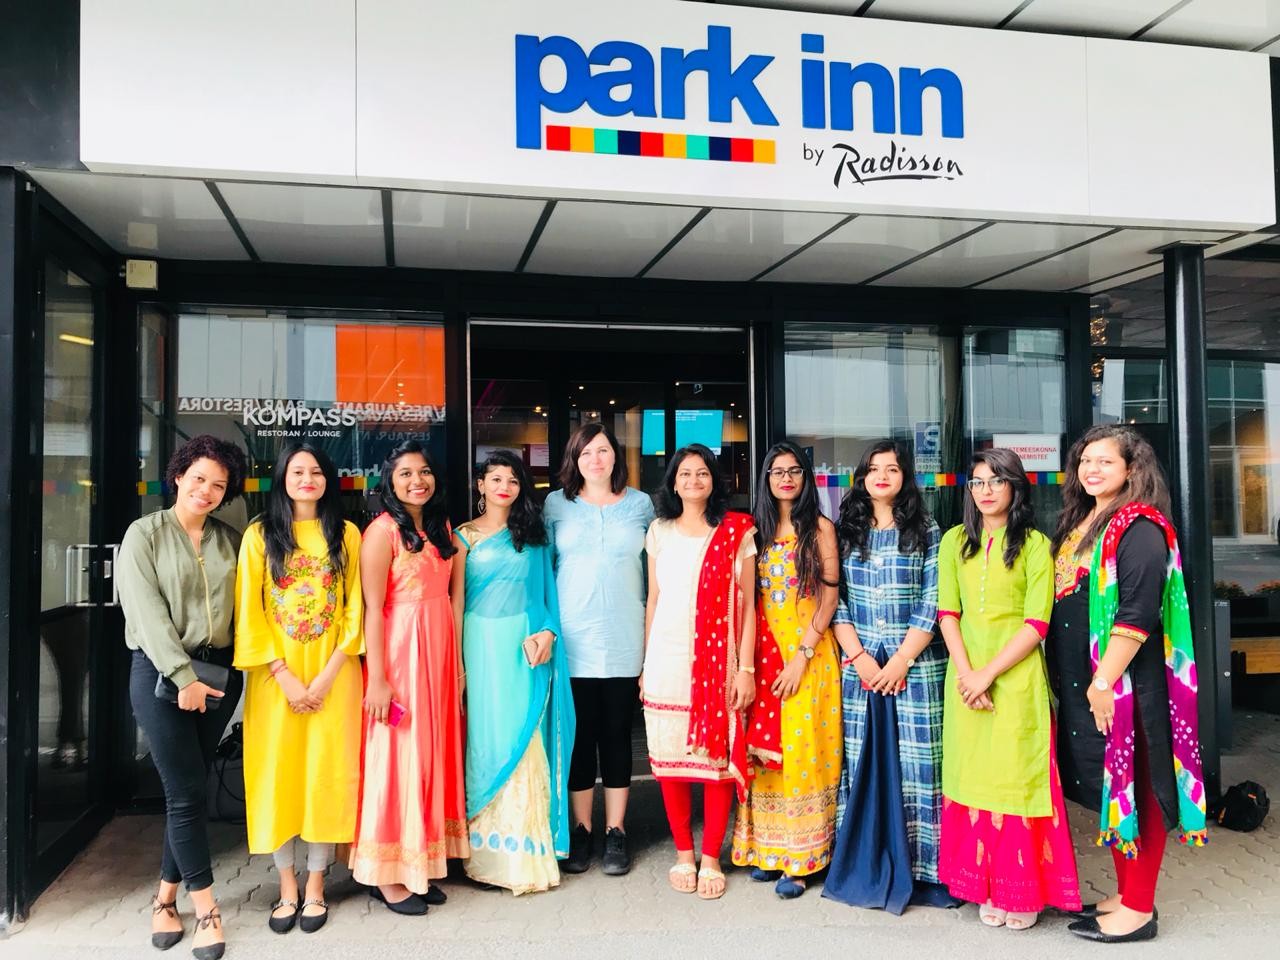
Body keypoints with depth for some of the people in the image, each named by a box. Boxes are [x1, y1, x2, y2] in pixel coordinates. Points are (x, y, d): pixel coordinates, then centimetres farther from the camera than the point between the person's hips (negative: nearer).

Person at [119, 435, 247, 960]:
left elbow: (244, 605, 6)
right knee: (186, 789, -4)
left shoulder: (230, 540, 9)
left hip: (220, 669, 3)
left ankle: (166, 897, 20)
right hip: (161, 671, -3)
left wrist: (215, 672, -5)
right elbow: (147, 610, -9)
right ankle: (205, 908, 5)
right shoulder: (145, 533, -1)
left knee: (189, 785, 7)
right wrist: (183, 676, -16)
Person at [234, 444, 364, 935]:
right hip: (275, 676, 0)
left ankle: (316, 886, 15)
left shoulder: (346, 534, 4)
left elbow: (354, 610, 1)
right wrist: (285, 677, -10)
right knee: (277, 774, 3)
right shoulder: (259, 535, 2)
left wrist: (327, 675, -9)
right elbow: (250, 614, -2)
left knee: (326, 773, 2)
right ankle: (287, 886, 17)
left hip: (332, 674, 0)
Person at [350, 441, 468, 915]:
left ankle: (420, 864, 22)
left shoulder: (441, 527, 12)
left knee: (433, 754, 11)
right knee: (398, 756, 0)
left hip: (439, 650, 7)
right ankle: (387, 874, 12)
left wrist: (457, 663, 11)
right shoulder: (383, 531, -10)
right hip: (399, 653, -7)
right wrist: (377, 678, -17)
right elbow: (372, 609, -13)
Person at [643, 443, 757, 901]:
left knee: (718, 760, -1)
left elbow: (746, 604, 1)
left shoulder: (737, 533, 3)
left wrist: (746, 668, -4)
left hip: (717, 663, -2)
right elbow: (652, 600, 13)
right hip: (667, 661, 2)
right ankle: (683, 854, 18)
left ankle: (710, 859, 13)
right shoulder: (659, 532, 10)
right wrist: (645, 665, 10)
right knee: (669, 760, 3)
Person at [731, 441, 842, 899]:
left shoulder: (820, 528, -1)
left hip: (809, 649, -4)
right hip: (763, 651, 4)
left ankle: (800, 859, 5)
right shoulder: (757, 529, 11)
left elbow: (829, 596, -6)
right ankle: (767, 849, 15)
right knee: (763, 749, 5)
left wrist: (802, 655, -13)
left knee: (802, 750, -3)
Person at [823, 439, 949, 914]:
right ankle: (863, 867, 15)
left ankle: (917, 870, 9)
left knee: (914, 763, -1)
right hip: (858, 666, 2)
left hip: (914, 666, -2)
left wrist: (900, 661, -11)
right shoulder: (846, 531, 9)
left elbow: (933, 603, -4)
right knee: (860, 761, 4)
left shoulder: (926, 532, 3)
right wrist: (860, 657, -7)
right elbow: (834, 600, 4)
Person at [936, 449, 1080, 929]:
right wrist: (966, 673, -9)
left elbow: (1038, 622, -8)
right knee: (972, 775, 6)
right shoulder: (955, 542, 9)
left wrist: (989, 673, -15)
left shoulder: (1035, 544, -2)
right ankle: (986, 888, 17)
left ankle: (1022, 892, 13)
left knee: (1016, 776, -1)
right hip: (966, 672, 3)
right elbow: (947, 613, 4)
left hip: (1016, 674, -3)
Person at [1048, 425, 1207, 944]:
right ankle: (1126, 892, 26)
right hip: (1082, 682, 8)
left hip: (1125, 682, -8)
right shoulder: (1079, 523, 13)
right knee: (1108, 786, 14)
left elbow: (1138, 614, -21)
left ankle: (1139, 910, 11)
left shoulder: (1139, 528, -12)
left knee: (1131, 788, 0)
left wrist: (1104, 682, -23)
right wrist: (1076, 683, 14)